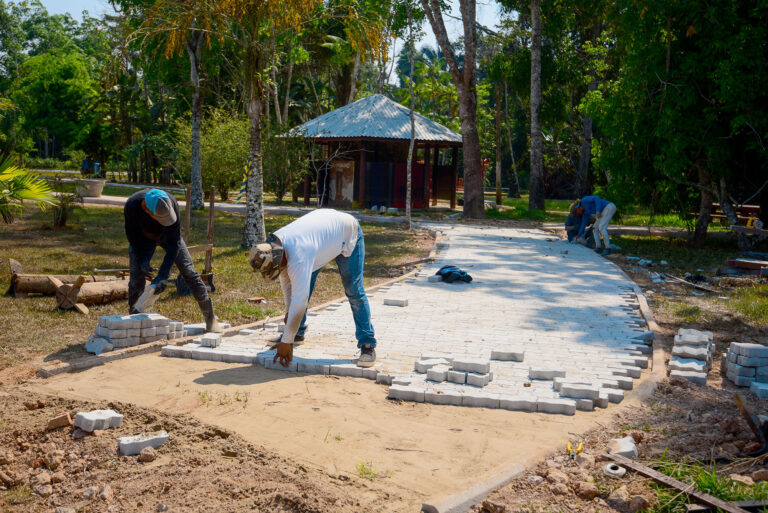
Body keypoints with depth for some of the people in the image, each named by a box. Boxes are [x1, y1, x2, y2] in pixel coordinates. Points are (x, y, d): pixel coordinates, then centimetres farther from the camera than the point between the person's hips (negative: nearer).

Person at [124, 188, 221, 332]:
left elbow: (174, 243, -34)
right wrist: (142, 260, -22)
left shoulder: (172, 204, -39)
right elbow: (131, 234, -15)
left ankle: (210, 318, 2)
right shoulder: (131, 206, -37)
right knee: (136, 277, -9)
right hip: (143, 237, 1)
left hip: (168, 234, 0)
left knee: (188, 271, -6)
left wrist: (163, 275, -39)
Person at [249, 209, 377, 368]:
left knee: (353, 291, -12)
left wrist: (286, 342, -33)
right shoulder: (273, 245, -18)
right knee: (302, 285, 3)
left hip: (348, 233, -8)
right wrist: (289, 311, 5)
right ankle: (298, 332, 19)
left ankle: (367, 345, -6)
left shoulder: (298, 257, -42)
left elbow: (299, 301, -39)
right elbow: (286, 278, 0)